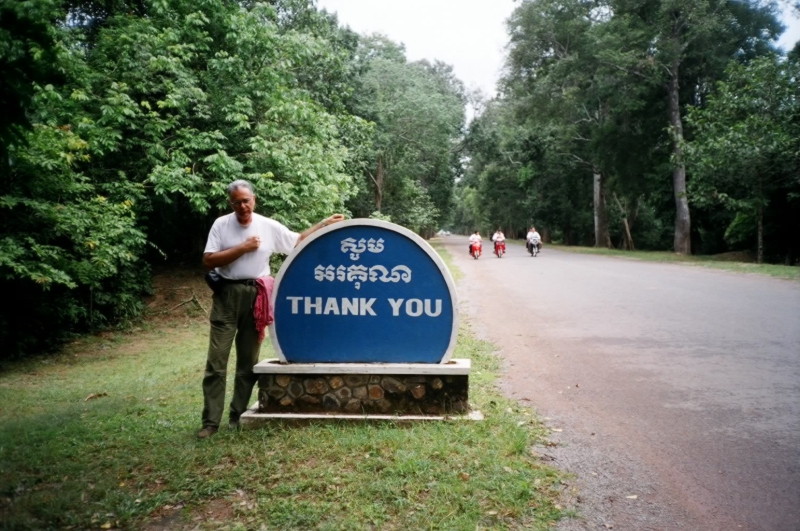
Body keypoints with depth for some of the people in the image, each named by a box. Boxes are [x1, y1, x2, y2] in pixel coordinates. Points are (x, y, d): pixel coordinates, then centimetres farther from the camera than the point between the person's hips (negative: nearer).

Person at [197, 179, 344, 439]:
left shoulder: (269, 226, 0)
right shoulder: (221, 225, -3)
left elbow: (298, 242, 7)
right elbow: (208, 261, -9)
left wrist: (325, 223, 1)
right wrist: (243, 248, -14)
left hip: (255, 297, 2)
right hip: (227, 296, -2)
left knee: (248, 361, 9)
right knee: (217, 361, -1)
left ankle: (238, 415, 21)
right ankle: (210, 420, 6)